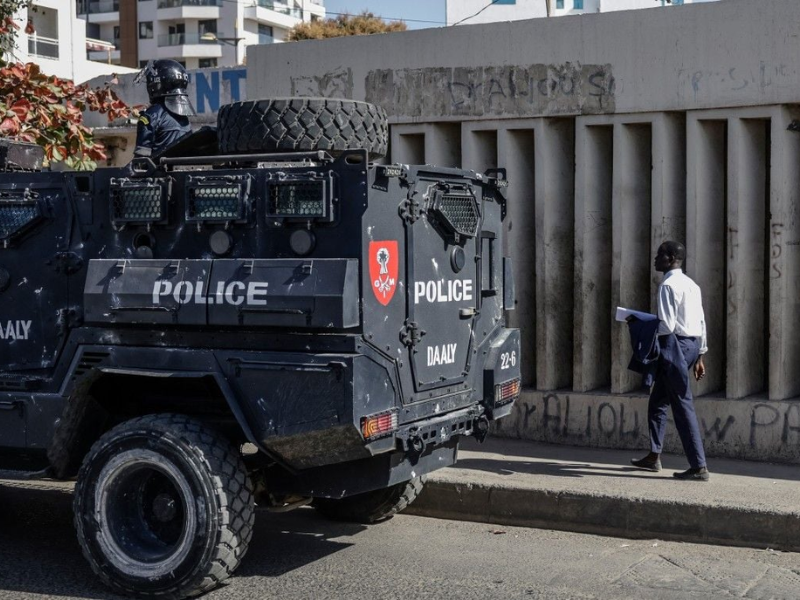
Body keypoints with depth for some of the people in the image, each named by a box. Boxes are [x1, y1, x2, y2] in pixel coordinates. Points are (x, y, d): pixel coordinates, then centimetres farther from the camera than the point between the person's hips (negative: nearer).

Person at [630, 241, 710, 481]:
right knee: (658, 401, 19)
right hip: (693, 344, 10)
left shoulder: (668, 285, -13)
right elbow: (701, 322, 16)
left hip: (675, 345, -10)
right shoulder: (691, 285, 16)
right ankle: (654, 457, 26)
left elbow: (666, 325, -21)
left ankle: (699, 467, -6)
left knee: (683, 407, -7)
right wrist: (699, 357, 20)